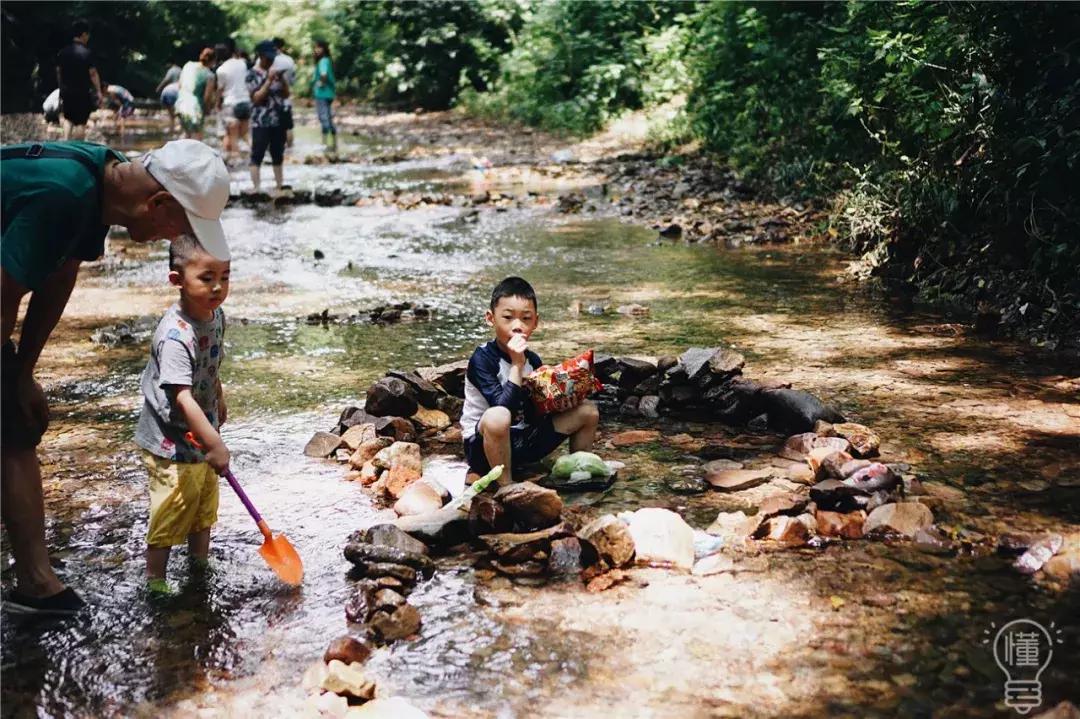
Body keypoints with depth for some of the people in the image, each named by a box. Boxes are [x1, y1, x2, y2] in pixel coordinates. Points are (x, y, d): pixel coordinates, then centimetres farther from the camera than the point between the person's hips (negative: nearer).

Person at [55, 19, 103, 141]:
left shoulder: (62, 52, 3)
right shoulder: (86, 53, -14)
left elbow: (58, 72, 11)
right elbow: (93, 73, -13)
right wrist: (98, 91, -7)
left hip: (66, 91, 5)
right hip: (82, 93, -5)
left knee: (68, 119, 20)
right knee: (81, 123, 2)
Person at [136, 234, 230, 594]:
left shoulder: (216, 315, -3)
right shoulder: (175, 335, -31)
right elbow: (182, 398, -35)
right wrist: (215, 444, -36)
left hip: (201, 436, 9)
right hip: (171, 443, -9)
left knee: (204, 504, 24)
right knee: (170, 512, 3)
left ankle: (200, 563, 43)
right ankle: (155, 579, 21)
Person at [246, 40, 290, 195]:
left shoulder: (276, 72, 10)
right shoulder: (253, 74, -7)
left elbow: (286, 94, 10)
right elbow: (257, 98, -15)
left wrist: (282, 78, -5)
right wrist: (269, 80, -20)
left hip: (278, 121, 6)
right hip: (261, 123, -6)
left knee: (278, 156, 13)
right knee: (257, 157, -3)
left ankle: (280, 187, 22)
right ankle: (256, 189, -4)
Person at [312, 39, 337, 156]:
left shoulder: (323, 61, -15)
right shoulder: (326, 60, 14)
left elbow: (323, 74, -32)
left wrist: (321, 83, -18)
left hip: (322, 93, -10)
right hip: (327, 93, 10)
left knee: (324, 118, -8)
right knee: (329, 119, 14)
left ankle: (325, 145, -9)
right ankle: (333, 145, 19)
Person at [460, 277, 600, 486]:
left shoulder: (532, 360, 3)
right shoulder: (482, 359, -16)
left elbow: (539, 411, 7)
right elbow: (502, 406, -27)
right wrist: (517, 365, -27)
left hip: (524, 441, 6)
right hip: (487, 447, -6)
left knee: (588, 411, 0)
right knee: (497, 417, -42)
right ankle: (505, 486, -22)